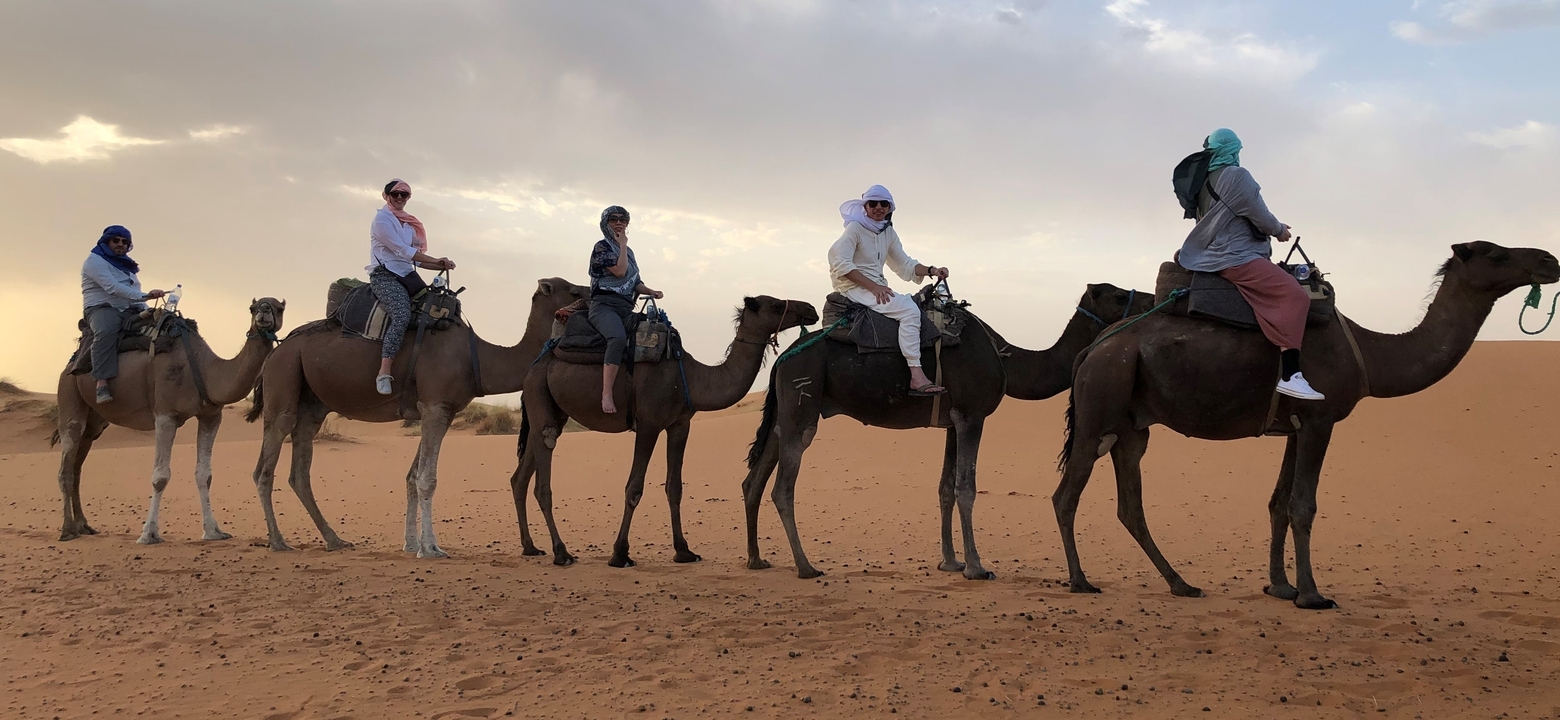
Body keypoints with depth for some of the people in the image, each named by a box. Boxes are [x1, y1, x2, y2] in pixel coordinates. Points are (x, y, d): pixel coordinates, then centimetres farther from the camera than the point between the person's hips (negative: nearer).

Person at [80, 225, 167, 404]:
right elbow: (112, 287, -17)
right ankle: (102, 384, -49)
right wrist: (144, 296, -26)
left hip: (129, 310, 8)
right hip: (102, 308, -8)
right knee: (106, 331, -40)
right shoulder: (95, 260, -2)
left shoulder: (126, 265, 24)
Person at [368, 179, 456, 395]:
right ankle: (383, 373, -36)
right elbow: (402, 251, -14)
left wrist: (441, 266, -1)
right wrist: (437, 261, -14)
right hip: (385, 275, -8)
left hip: (407, 274, 8)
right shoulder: (382, 219, -4)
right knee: (402, 315, -31)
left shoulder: (409, 223, 19)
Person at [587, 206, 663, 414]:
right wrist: (622, 244, 0)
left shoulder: (629, 252, 23)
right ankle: (606, 395, -43)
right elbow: (620, 271, -12)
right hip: (604, 305, -8)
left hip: (626, 308, 8)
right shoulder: (602, 246, 2)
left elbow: (635, 283, 26)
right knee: (618, 337, -37)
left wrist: (651, 292, 7)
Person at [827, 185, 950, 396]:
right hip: (855, 289, -9)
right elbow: (840, 263, -18)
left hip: (878, 288, 9)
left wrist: (932, 271, -2)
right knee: (908, 309, -24)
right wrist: (873, 286, -23)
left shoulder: (888, 233, 13)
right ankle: (916, 376, -31)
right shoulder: (855, 228, -8)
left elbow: (905, 265, 17)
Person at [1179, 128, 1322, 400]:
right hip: (1238, 256, -10)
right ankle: (1290, 375, -35)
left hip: (1218, 254, 10)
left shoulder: (1206, 181, 15)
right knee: (1294, 295, -23)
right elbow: (1261, 218, -11)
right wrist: (1280, 230, 9)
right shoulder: (1237, 176, -11)